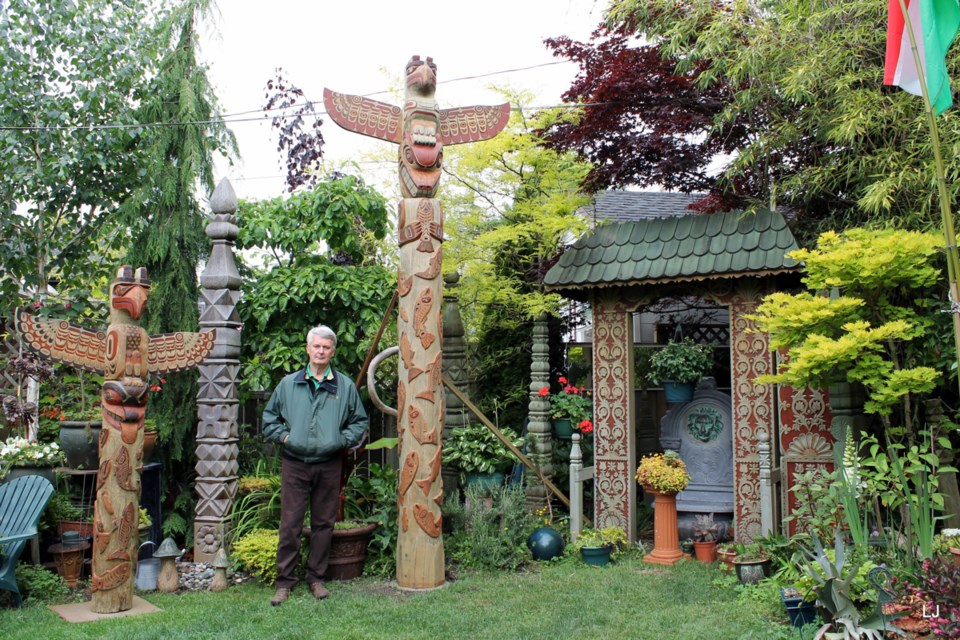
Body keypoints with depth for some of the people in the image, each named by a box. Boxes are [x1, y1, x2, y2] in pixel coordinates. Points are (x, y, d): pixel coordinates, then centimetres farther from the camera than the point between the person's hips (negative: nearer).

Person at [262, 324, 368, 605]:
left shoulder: (345, 386, 6)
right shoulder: (288, 384, 7)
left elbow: (359, 422, 12)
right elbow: (269, 417, 15)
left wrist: (342, 439, -3)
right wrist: (283, 435, 0)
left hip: (328, 465, 1)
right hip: (294, 464, 0)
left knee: (323, 523, 9)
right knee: (290, 524, 0)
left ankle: (316, 578, 22)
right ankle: (284, 581, 12)